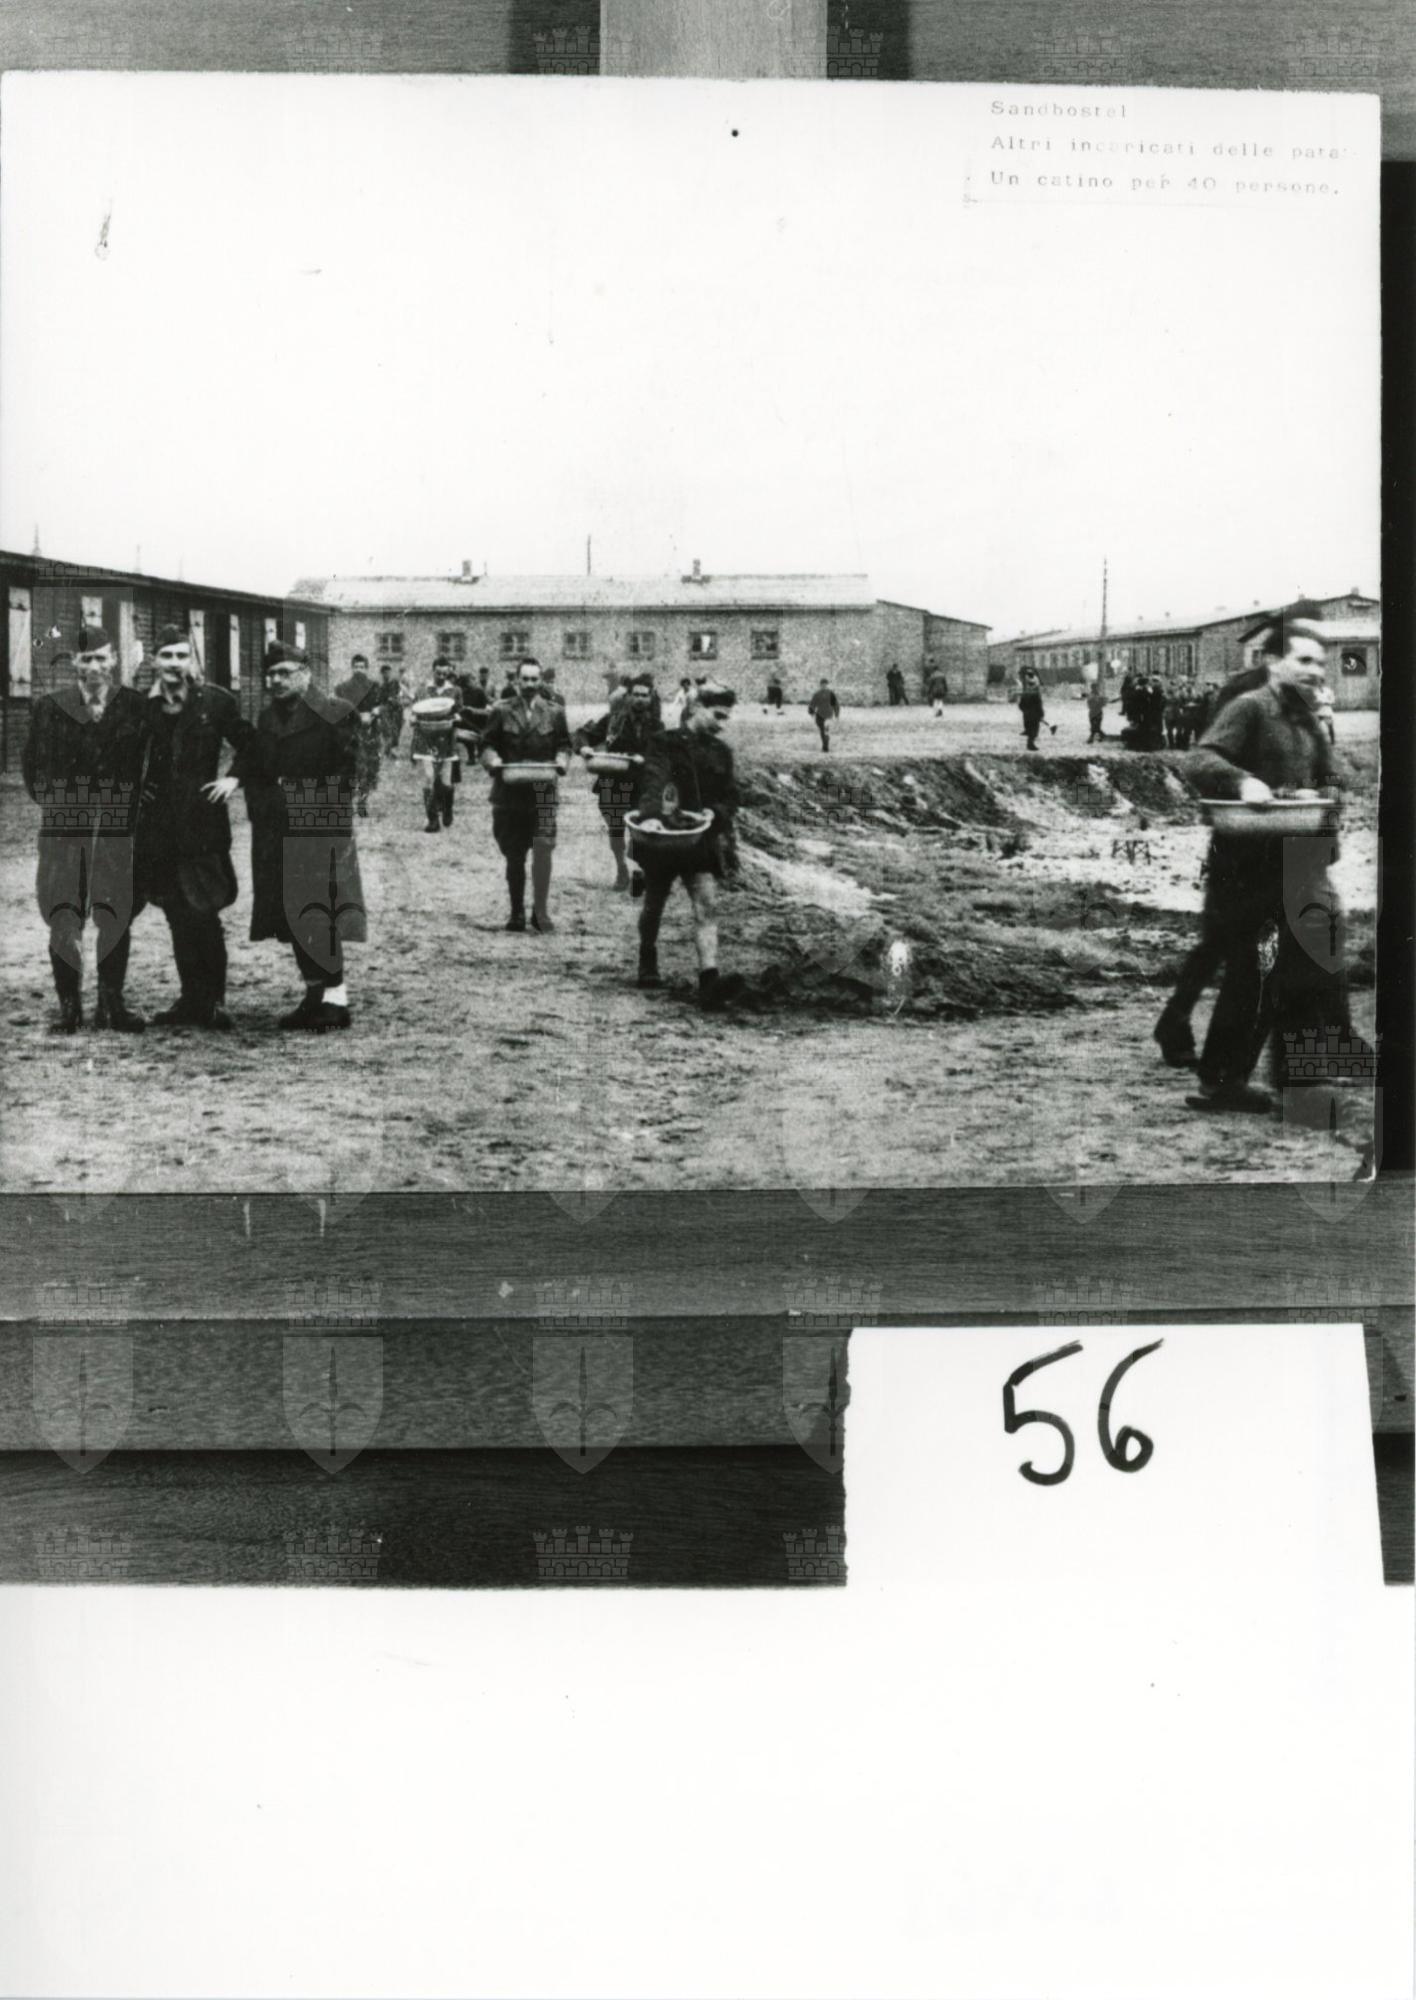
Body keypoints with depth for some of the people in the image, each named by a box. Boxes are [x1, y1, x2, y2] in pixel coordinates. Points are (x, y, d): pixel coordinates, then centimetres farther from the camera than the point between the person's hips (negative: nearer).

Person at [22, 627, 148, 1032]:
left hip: (117, 829, 0)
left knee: (115, 918, 1)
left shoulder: (134, 707, 3)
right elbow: (32, 763, 11)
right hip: (62, 829, 0)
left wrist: (130, 806, 1)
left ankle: (112, 1004, 12)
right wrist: (50, 802, 6)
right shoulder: (50, 707, 5)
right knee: (63, 920, 0)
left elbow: (145, 763, 6)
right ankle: (69, 1006, 8)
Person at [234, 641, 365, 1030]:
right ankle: (315, 994, 17)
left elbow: (347, 773, -9)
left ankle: (334, 996, -4)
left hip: (320, 831, -7)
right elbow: (251, 764, 16)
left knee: (319, 913, -10)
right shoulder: (266, 718, 15)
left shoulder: (334, 713, -6)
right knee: (291, 916, 9)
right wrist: (235, 779, -3)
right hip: (277, 833, 7)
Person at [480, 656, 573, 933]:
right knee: (514, 857, 9)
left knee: (543, 848, -16)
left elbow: (563, 746, 10)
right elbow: (487, 746, 7)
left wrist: (561, 762, -10)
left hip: (543, 791, -1)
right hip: (508, 793, 1)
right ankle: (517, 913, 23)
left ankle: (541, 912, -7)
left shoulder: (554, 712, 8)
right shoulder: (501, 712, 6)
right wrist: (494, 761, -13)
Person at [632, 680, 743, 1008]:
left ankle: (709, 981, -24)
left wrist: (715, 812, -10)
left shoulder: (721, 752, 9)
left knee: (707, 906, -13)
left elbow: (731, 796, 13)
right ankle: (647, 962, 40)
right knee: (654, 905, 14)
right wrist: (650, 815, -42)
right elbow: (654, 780, -24)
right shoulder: (666, 742, -7)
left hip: (703, 839, 3)